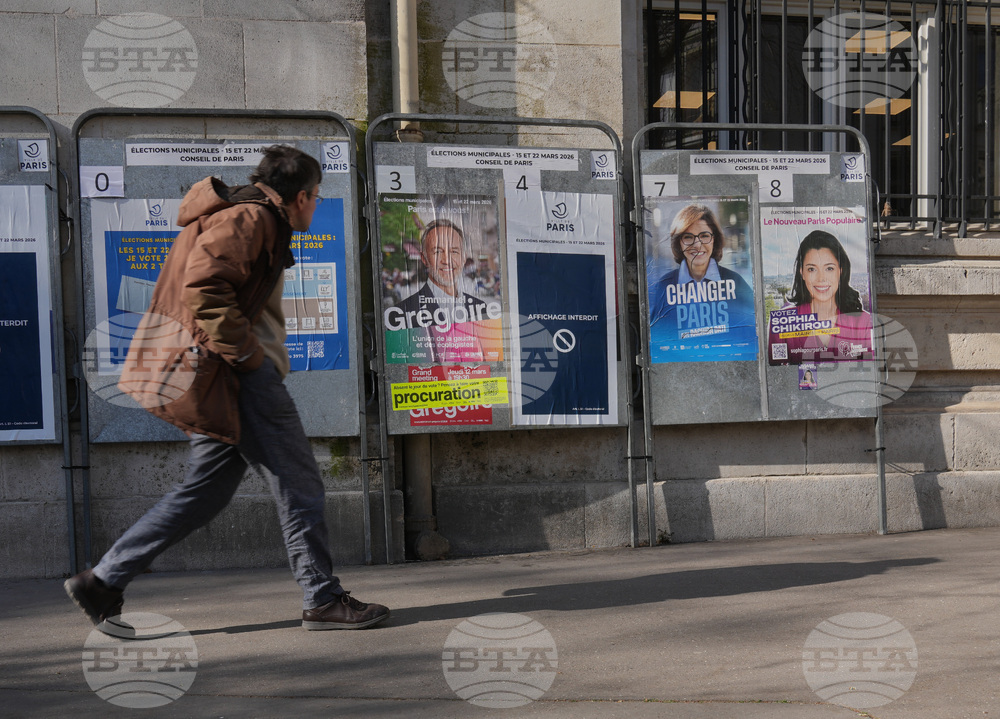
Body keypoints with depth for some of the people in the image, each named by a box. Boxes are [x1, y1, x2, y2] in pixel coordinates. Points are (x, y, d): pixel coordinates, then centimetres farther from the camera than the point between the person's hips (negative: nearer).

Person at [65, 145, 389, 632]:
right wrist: (246, 353, -19)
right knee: (300, 487, -3)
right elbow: (203, 284, -23)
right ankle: (322, 600, 6)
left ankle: (102, 582, 18)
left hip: (228, 376, 11)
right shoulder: (251, 217, -9)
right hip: (238, 377, -11)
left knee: (207, 491, 13)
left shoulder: (252, 219, 25)